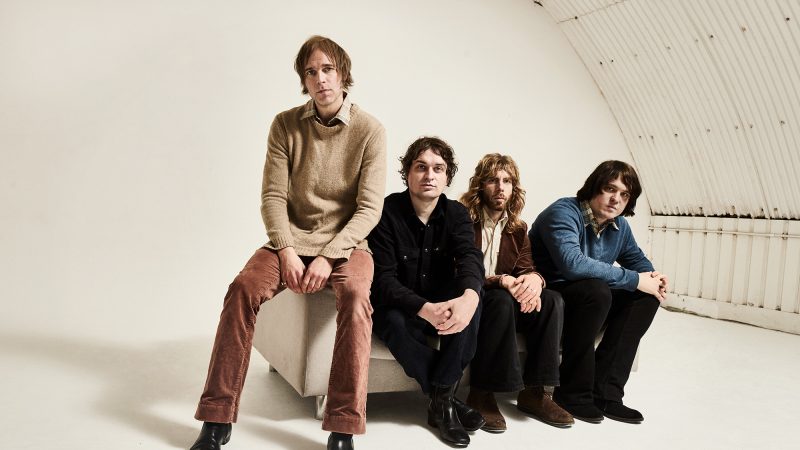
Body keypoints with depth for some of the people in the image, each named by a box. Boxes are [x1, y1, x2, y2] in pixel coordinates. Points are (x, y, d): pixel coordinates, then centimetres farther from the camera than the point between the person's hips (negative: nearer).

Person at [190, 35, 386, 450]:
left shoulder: (369, 131, -5)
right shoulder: (286, 125, 1)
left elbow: (369, 208, -9)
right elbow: (273, 196, -3)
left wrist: (328, 256, -20)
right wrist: (287, 252, -18)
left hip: (345, 243, -2)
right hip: (292, 238, 2)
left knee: (355, 298, -33)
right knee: (243, 288, -25)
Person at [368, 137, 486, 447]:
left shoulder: (456, 214, -2)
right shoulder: (387, 212, -13)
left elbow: (469, 257, -22)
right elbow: (383, 280, -21)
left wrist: (468, 297, -47)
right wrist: (425, 309, -40)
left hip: (443, 307, 3)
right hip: (401, 309, -3)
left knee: (472, 299, -29)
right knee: (392, 321, -37)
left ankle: (441, 401, -21)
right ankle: (448, 398, -18)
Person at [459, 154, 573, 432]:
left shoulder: (518, 229, 12)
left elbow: (526, 269, 2)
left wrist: (534, 279, -25)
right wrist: (500, 281, -28)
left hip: (504, 300, 6)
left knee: (552, 300, -19)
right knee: (502, 301, -36)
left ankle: (535, 392, -17)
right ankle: (481, 395, -27)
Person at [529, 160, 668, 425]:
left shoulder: (619, 226, 5)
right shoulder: (564, 213, -20)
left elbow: (636, 259, 21)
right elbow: (572, 263, -36)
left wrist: (652, 277, -6)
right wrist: (635, 280, -30)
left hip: (586, 298, 8)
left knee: (648, 295, -6)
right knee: (595, 289, -34)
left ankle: (605, 392, -11)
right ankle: (573, 393, -20)